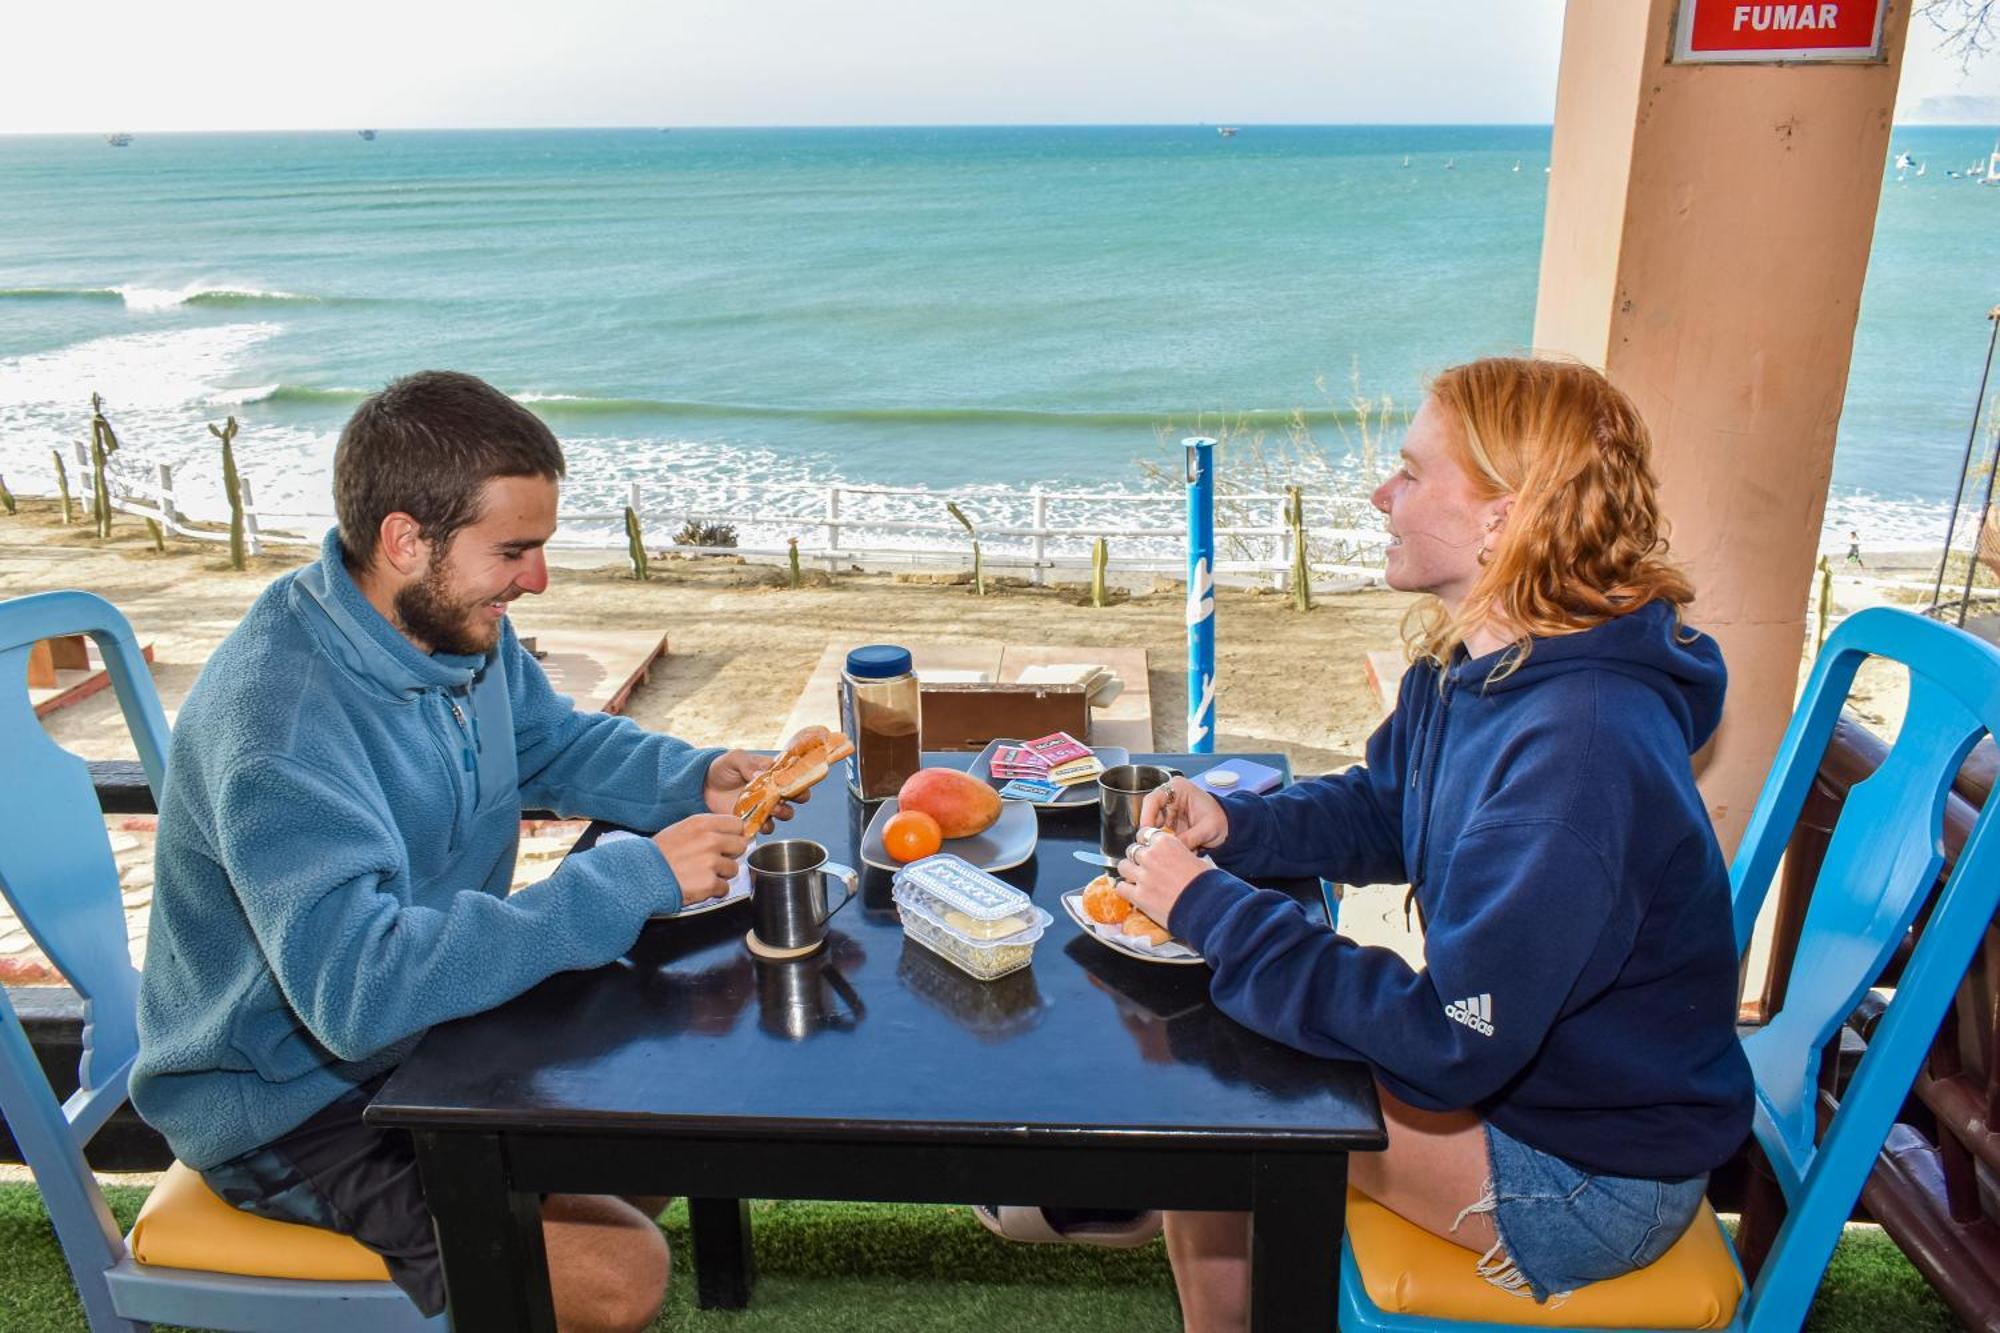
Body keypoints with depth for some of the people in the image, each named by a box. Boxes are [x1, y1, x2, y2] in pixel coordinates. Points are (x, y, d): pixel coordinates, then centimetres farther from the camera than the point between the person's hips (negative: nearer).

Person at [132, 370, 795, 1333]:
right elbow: (359, 987, -40)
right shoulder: (277, 720, -32)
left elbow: (552, 743, 12)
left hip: (431, 1027, 8)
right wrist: (633, 880, -37)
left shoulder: (458, 625, -6)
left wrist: (699, 779, -8)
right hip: (289, 1102, -8)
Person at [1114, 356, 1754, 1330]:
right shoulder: (1468, 666, -4)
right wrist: (1232, 825, -7)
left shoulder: (1576, 753, -34)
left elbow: (1449, 1042, -33)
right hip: (1508, 1059, 8)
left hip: (1589, 1176, -8)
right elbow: (1378, 811, 12)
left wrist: (1213, 913, -28)